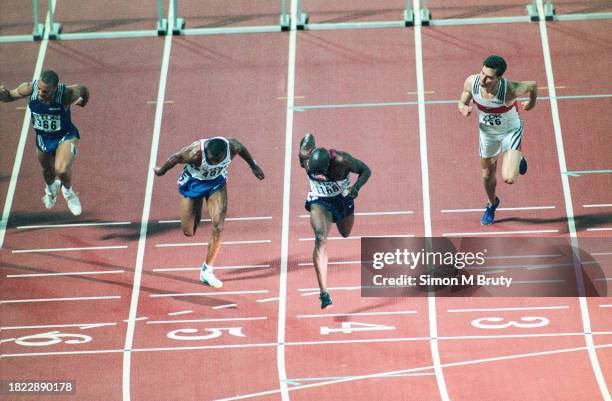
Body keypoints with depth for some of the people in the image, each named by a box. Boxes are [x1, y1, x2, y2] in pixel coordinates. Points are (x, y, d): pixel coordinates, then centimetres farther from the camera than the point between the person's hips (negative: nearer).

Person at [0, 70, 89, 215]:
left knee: (62, 170, -26)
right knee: (47, 169, 26)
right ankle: (51, 189, 63)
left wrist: (83, 102, 10)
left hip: (65, 136, -4)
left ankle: (68, 192, 10)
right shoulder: (30, 88, -27)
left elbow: (83, 90, -11)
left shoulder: (66, 94, -34)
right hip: (43, 137, 4)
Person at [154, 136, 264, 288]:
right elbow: (175, 158, -18)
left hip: (217, 182, 2)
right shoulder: (195, 152, -37)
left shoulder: (232, 147, -29)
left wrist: (253, 166, 12)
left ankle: (207, 271, 0)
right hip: (194, 182, -2)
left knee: (218, 226, -13)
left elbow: (242, 149, -4)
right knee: (188, 231, 3)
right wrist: (161, 171, 1)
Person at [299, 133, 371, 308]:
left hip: (342, 200, 1)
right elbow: (309, 137, -7)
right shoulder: (305, 155, -28)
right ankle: (324, 292, -31)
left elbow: (366, 170, -22)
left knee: (345, 234, 27)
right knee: (320, 239, -23)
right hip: (319, 201, 0)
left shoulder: (340, 160, -35)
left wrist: (356, 187, -39)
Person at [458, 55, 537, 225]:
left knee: (509, 179, -19)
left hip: (511, 131, -4)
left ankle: (519, 159, 19)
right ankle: (492, 204, 54)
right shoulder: (471, 82, -27)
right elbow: (462, 103, -7)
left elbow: (533, 85, -17)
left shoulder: (510, 90, -38)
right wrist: (464, 109, -31)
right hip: (487, 133, 4)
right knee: (488, 174, 20)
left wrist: (531, 103, 4)